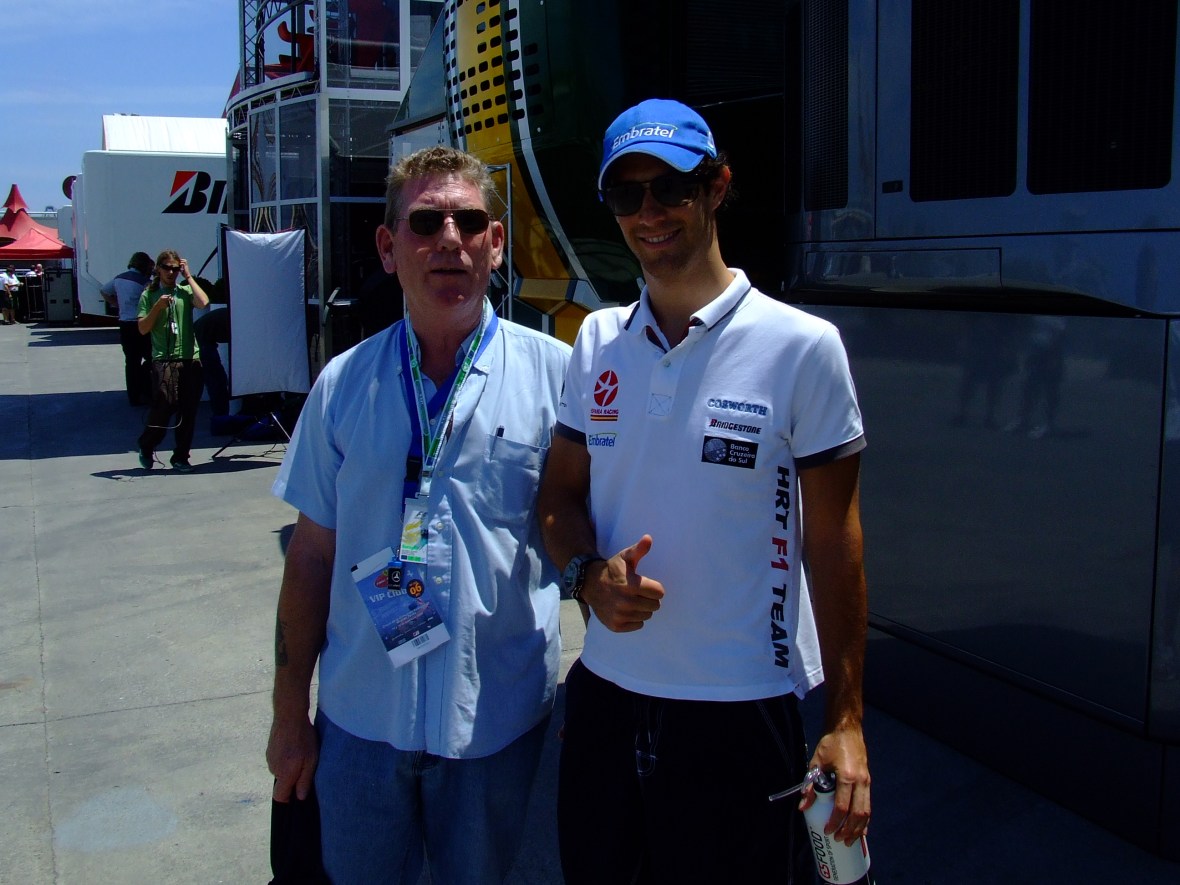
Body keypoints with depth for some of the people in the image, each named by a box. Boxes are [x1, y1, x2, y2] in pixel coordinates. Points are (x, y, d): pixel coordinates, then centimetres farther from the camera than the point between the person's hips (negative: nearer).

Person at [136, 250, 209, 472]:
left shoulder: (185, 291, 10)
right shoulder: (149, 295, 8)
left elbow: (203, 302, -12)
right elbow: (143, 328, 3)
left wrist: (188, 276, -2)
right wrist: (157, 307, -10)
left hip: (191, 358, 2)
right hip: (163, 359, -2)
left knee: (188, 411, 2)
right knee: (164, 405, -11)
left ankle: (181, 457, 13)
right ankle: (146, 446, 15)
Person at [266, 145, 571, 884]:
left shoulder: (554, 373, -7)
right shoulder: (344, 384, 0)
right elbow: (313, 554, 4)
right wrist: (290, 715, 6)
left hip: (497, 721, -2)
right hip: (359, 719, 2)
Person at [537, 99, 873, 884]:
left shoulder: (802, 347, -10)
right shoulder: (598, 341, 4)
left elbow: (834, 542, -7)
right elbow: (560, 497, 10)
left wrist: (847, 720, -7)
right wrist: (589, 574, -12)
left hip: (743, 711, -4)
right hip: (606, 693, 4)